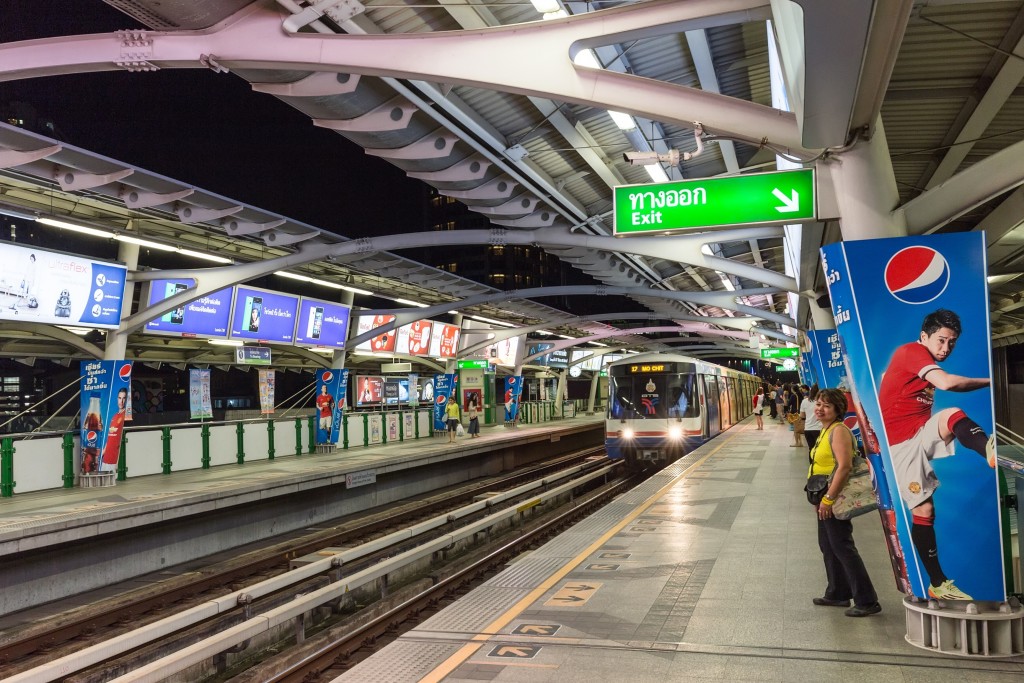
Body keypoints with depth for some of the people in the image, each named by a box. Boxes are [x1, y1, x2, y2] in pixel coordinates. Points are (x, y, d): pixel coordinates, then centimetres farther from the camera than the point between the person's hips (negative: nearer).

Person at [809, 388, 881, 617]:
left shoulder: (838, 430, -19)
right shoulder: (826, 430, 12)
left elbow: (844, 466, -27)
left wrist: (828, 499, -26)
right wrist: (822, 498, 17)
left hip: (834, 500, -10)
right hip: (825, 499, 10)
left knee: (842, 548, -4)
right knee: (828, 546, 17)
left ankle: (867, 601, 3)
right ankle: (838, 594, 30)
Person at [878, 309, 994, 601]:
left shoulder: (924, 363, 19)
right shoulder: (911, 351, -11)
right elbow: (947, 383, -26)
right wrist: (989, 381, -13)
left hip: (922, 435, 7)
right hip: (903, 443, -7)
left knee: (952, 416, -25)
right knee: (924, 510, -7)